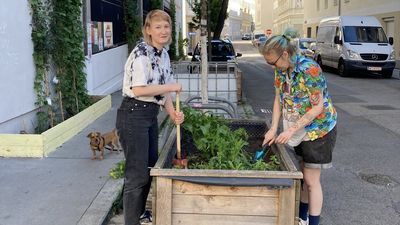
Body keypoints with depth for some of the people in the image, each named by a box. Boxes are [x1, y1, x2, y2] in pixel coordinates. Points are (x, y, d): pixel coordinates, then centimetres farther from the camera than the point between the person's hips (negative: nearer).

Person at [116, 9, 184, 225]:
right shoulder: (141, 53, -17)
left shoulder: (163, 54, 10)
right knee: (138, 173, -3)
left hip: (151, 115, 10)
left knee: (150, 166, 21)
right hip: (133, 115, -9)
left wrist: (173, 113, -2)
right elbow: (138, 89, -25)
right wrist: (171, 87, -16)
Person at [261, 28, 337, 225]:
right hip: (299, 128, 7)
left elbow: (318, 107, -25)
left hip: (318, 128, -7)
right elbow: (278, 98, 2)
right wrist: (273, 128, -7)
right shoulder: (281, 69, -6)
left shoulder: (309, 69, -28)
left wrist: (291, 130, -25)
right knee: (302, 174, 18)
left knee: (311, 179, -1)